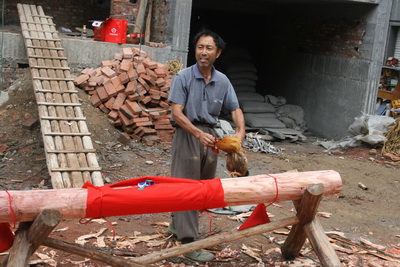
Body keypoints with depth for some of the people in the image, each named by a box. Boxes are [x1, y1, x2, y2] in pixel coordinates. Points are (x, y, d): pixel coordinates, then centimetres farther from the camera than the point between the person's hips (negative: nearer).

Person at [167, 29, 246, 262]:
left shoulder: (223, 81, 4)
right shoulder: (183, 77, -9)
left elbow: (235, 109, 5)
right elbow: (176, 113, -15)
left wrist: (241, 130, -17)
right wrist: (199, 134, -28)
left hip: (210, 135, 6)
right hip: (187, 134, -6)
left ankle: (178, 224, 36)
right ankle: (188, 241, -3)